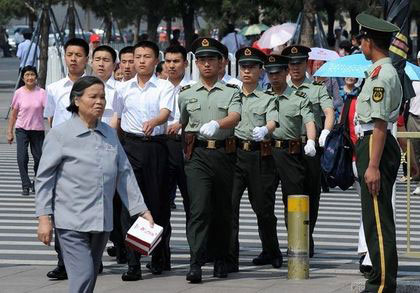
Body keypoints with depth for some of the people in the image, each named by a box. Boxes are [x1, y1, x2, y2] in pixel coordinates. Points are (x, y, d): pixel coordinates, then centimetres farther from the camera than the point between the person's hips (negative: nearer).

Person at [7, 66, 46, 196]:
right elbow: (13, 113, 5)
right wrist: (10, 132, 4)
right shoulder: (19, 93, -1)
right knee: (22, 158, -10)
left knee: (38, 158, 6)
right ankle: (26, 185, -4)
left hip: (38, 130, 0)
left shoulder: (41, 92, -4)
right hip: (22, 129, 0)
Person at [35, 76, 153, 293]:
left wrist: (142, 210, 10)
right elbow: (44, 178, -3)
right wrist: (44, 218, -8)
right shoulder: (60, 134, -4)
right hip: (72, 221, -6)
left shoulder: (109, 134, 11)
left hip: (102, 221, 6)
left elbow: (125, 174, 14)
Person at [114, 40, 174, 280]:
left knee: (158, 202, 2)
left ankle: (159, 256, 20)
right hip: (131, 146, 2)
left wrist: (153, 122, -36)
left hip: (156, 146, -2)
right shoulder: (125, 89, 12)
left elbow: (165, 112, -16)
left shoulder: (165, 87, 1)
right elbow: (117, 119, 21)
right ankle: (133, 263, -8)